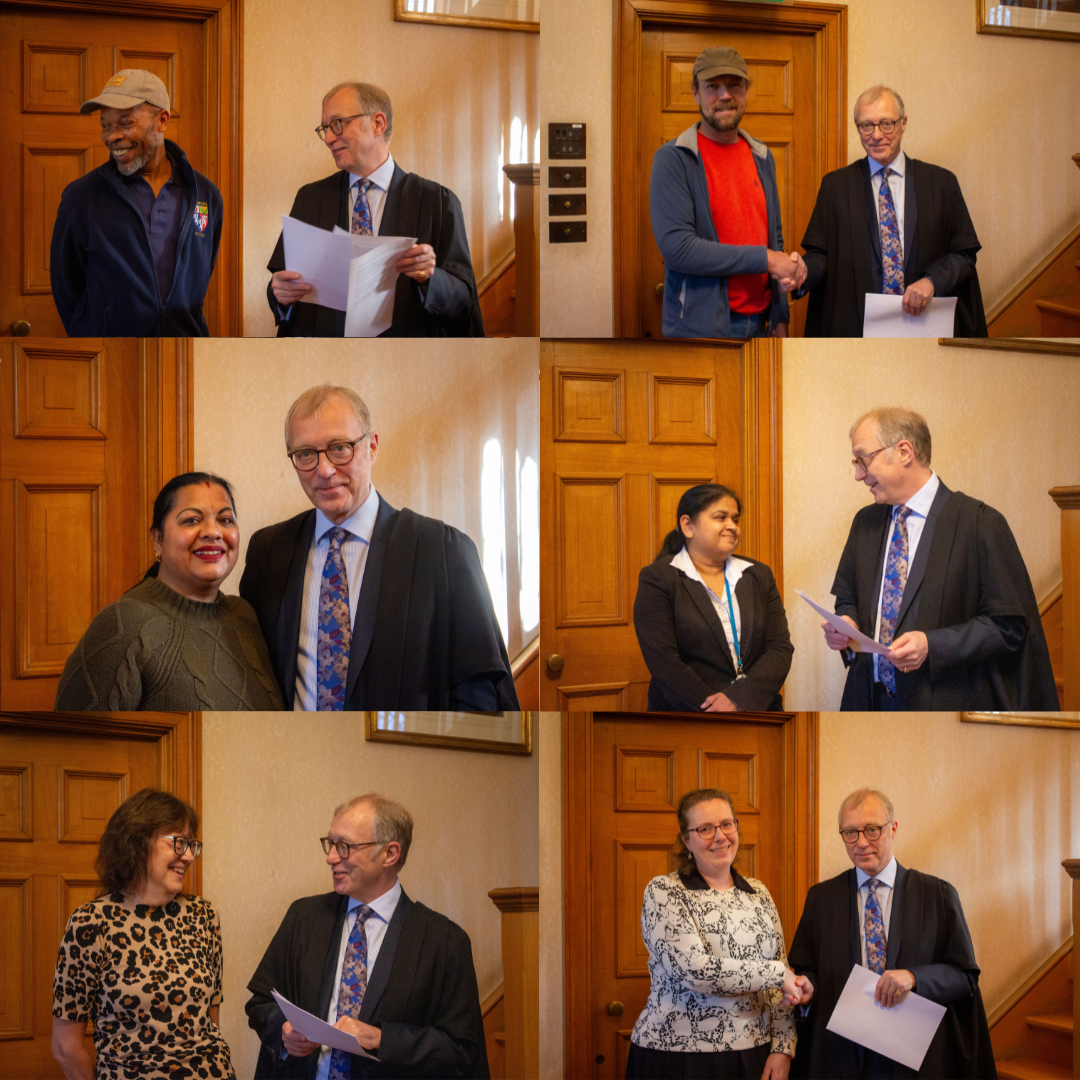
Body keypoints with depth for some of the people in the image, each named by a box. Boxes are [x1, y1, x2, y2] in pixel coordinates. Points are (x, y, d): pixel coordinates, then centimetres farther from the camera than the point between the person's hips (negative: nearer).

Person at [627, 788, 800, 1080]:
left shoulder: (758, 894, 10)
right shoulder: (663, 893, -6)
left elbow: (781, 988, 12)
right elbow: (695, 971, -19)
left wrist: (782, 1048, 0)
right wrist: (778, 974, -12)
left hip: (750, 1056, 4)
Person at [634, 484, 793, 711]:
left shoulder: (759, 575, 16)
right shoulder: (657, 579, 1)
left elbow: (780, 648, 7)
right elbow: (664, 664, -8)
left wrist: (739, 698, -11)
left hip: (757, 706, 4)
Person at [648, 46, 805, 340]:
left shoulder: (762, 158, 12)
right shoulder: (673, 159, -8)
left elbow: (774, 237, 15)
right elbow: (676, 247, -18)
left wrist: (780, 319, 7)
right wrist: (765, 260, -14)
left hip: (759, 324, 5)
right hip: (700, 327, -5)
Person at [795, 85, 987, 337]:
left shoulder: (940, 183, 5)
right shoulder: (835, 186, 7)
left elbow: (964, 253, 3)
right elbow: (821, 253, 3)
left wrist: (932, 280, -15)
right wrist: (803, 272, -19)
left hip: (924, 322, 0)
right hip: (855, 325, 0)